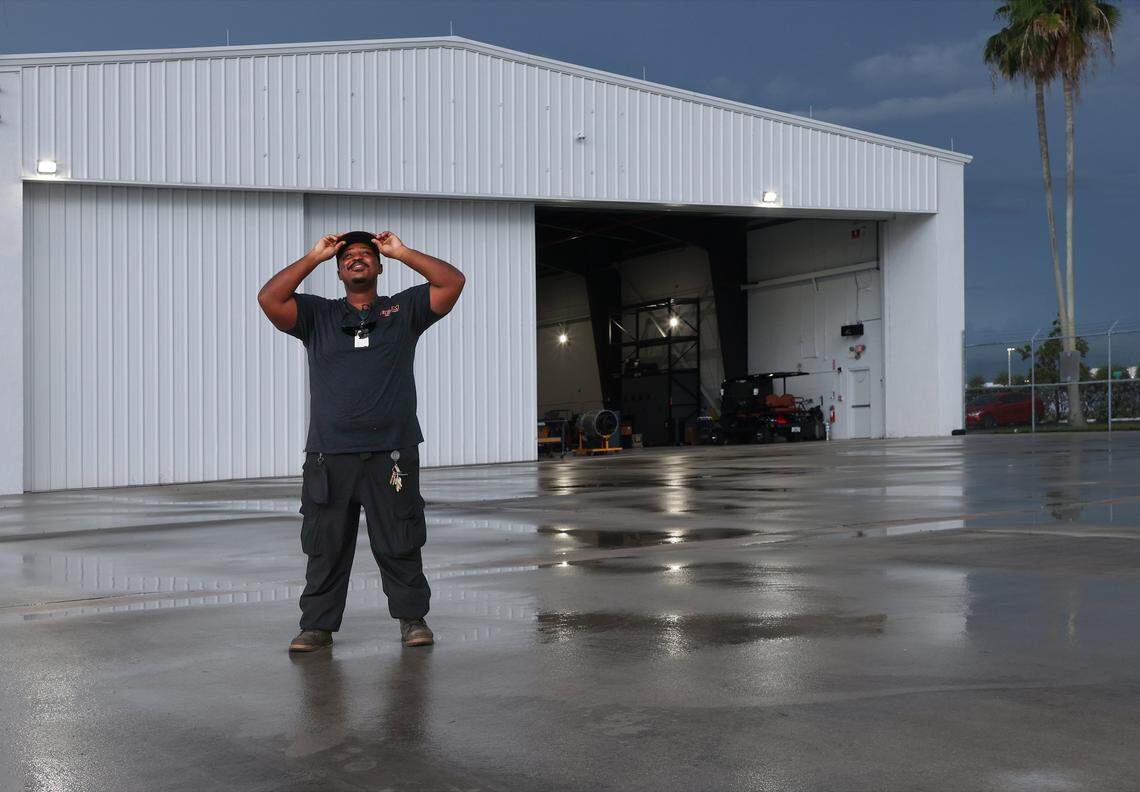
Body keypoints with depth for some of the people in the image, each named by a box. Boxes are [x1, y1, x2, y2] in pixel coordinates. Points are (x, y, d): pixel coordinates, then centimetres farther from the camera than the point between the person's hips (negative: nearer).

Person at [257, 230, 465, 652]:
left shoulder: (404, 310, 12)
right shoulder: (317, 315, 13)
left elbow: (453, 282, 2)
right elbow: (269, 298, -2)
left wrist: (401, 252, 4)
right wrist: (313, 257, 3)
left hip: (392, 454, -1)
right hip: (329, 455, 1)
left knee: (399, 544, 5)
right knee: (325, 546, 4)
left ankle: (412, 617, 16)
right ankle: (317, 625, 12)